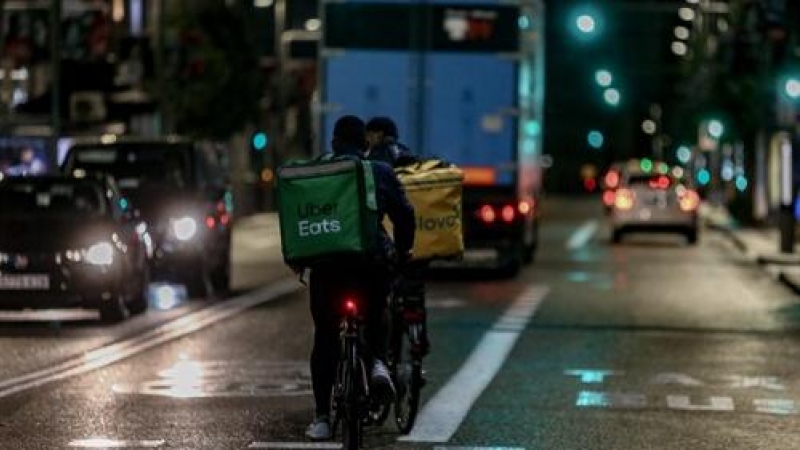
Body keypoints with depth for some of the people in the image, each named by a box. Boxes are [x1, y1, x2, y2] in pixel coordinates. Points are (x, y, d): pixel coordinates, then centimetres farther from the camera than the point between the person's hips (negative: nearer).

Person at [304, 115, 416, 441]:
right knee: (374, 319, 25)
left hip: (326, 264, 0)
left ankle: (321, 417, 2)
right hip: (372, 262, 0)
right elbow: (404, 215, 2)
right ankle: (377, 362, -7)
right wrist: (402, 250, 17)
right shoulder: (381, 173, 5)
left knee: (325, 338, 6)